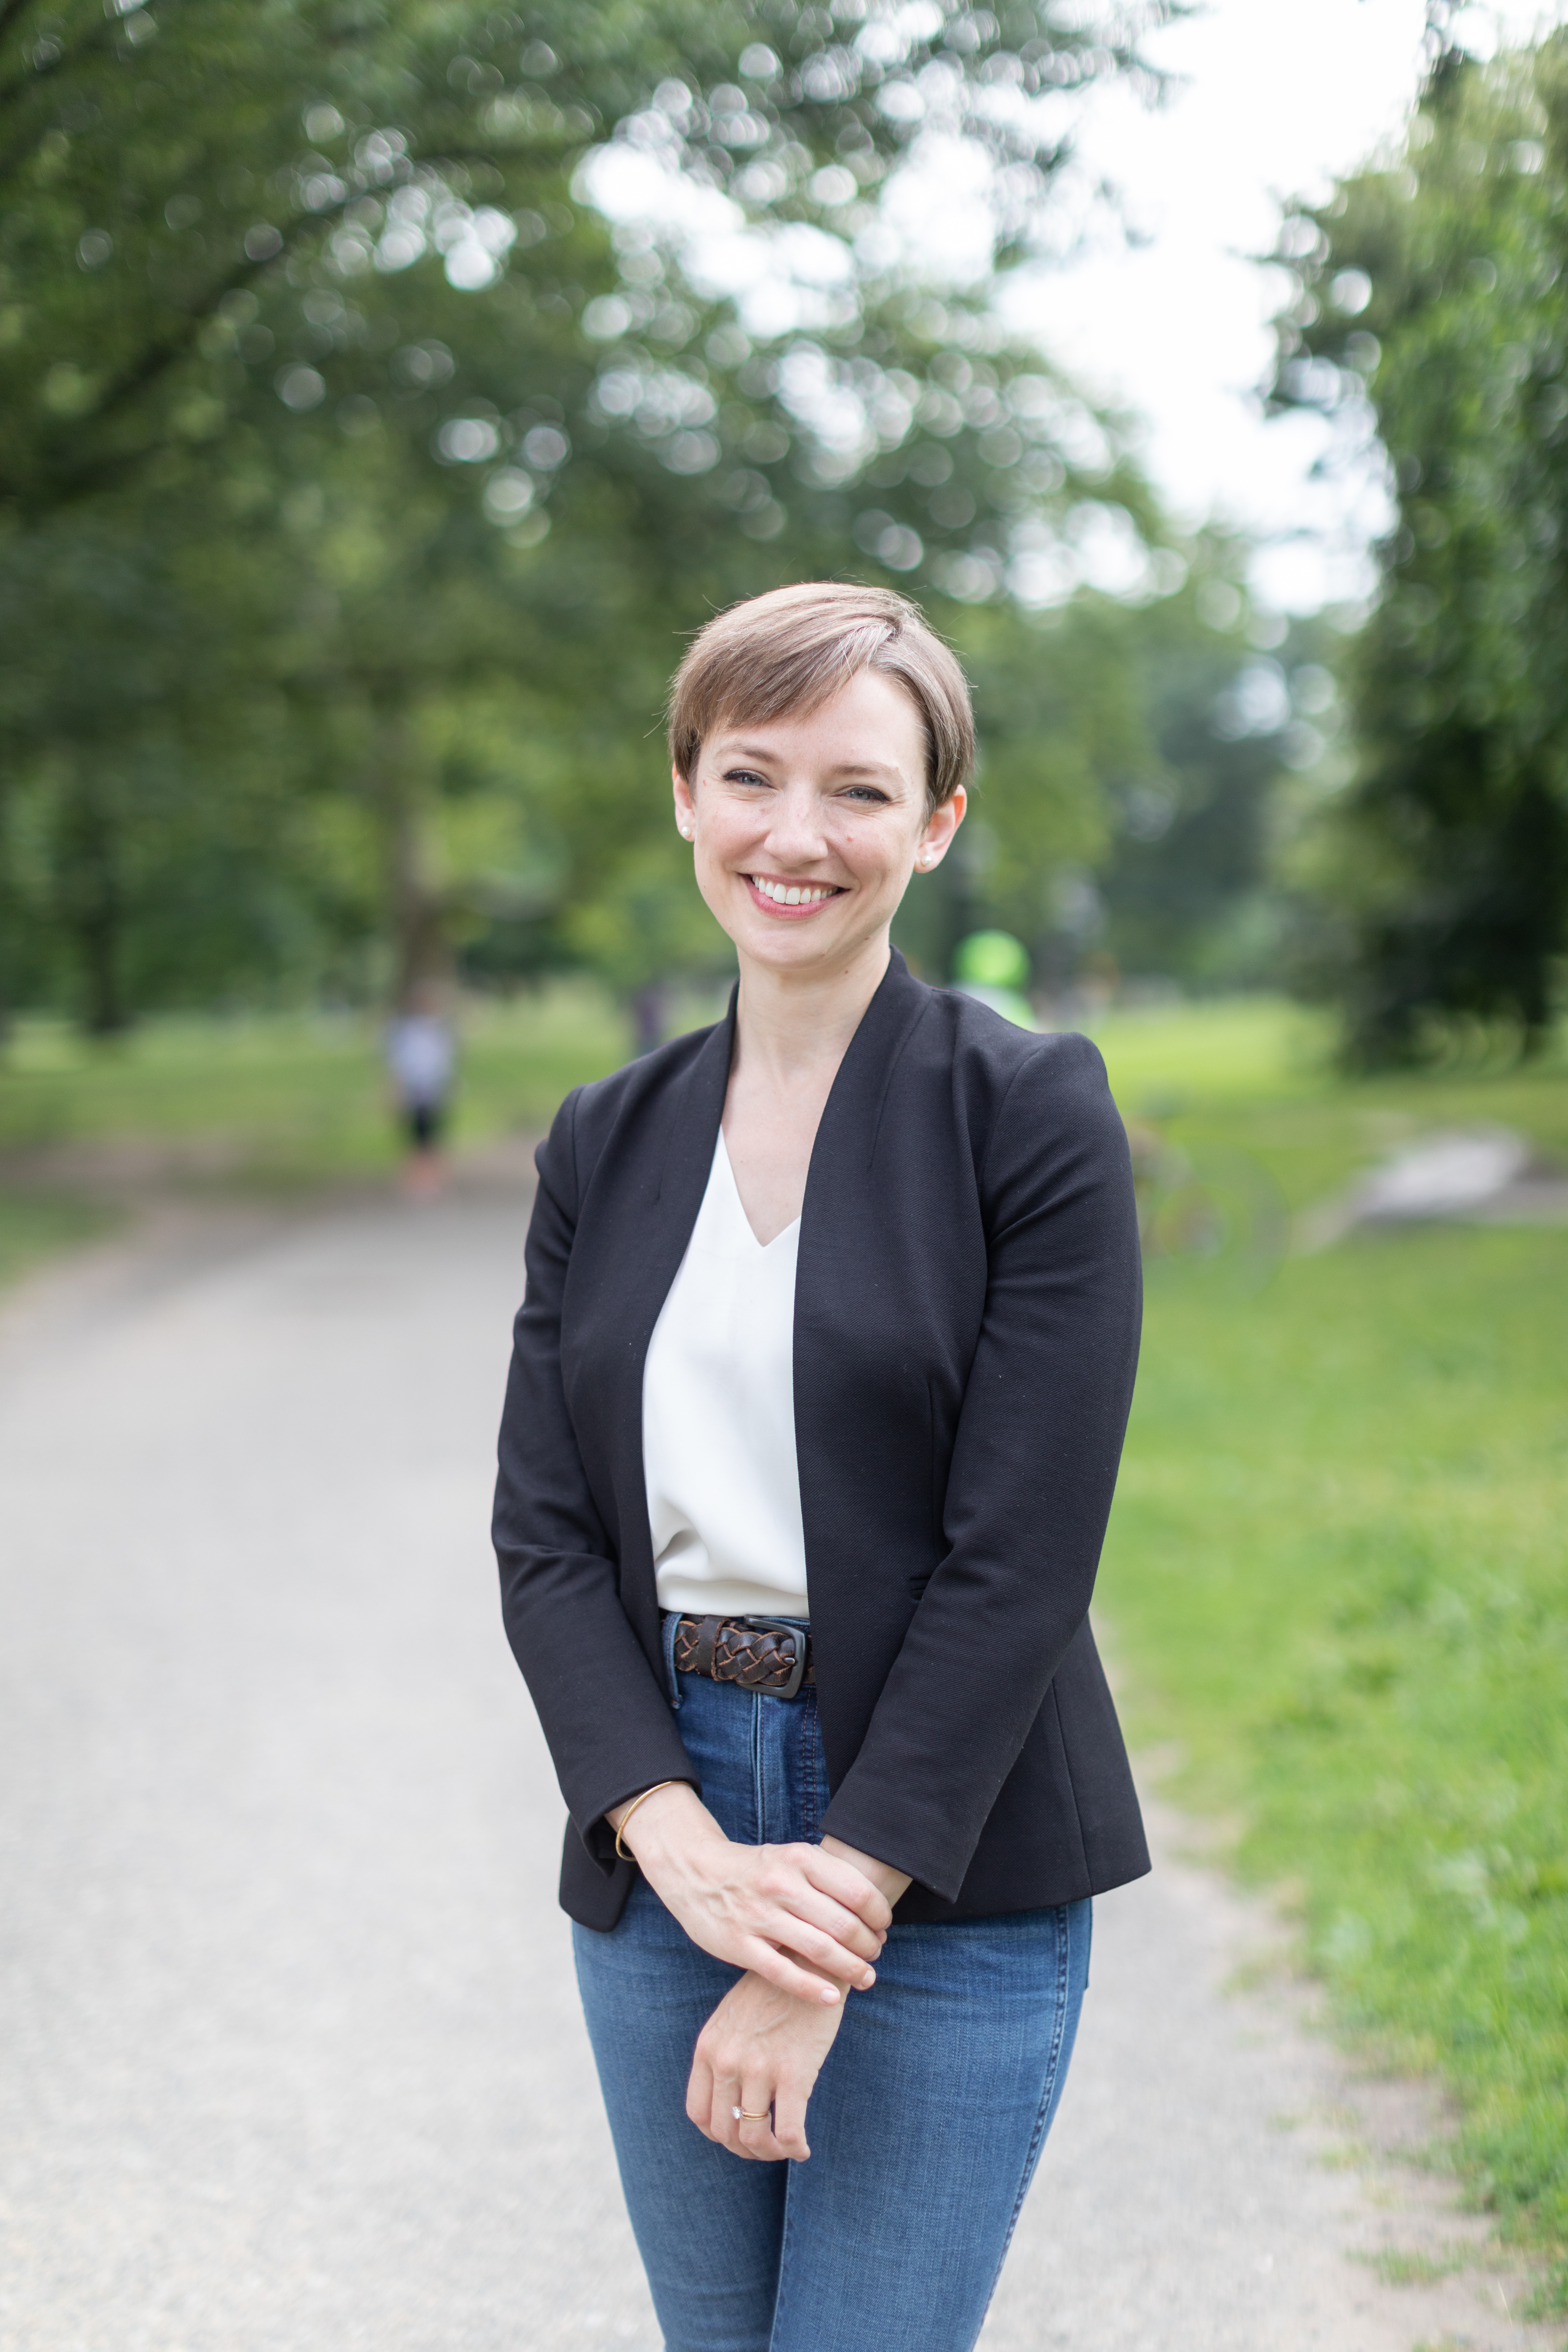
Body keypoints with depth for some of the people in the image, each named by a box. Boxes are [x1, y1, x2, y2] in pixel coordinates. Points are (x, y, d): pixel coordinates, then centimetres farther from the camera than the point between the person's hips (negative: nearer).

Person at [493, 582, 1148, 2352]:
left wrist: (833, 1916, -15)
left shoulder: (1033, 1113, -7)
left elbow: (1020, 1559, -12)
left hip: (946, 1860, -4)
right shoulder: (609, 1140, 7)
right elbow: (543, 1530, 2)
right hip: (660, 1830, 4)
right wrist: (684, 1848, -13)